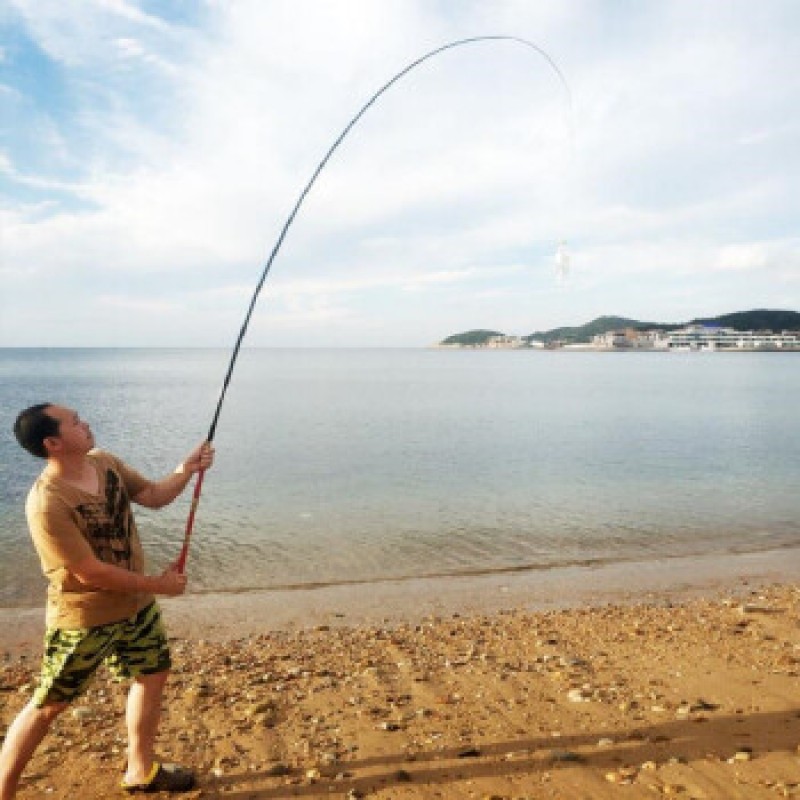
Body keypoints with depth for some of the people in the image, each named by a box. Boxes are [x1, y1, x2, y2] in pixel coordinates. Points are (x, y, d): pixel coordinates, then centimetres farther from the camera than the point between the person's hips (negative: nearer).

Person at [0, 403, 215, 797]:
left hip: (136, 604, 8)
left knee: (153, 676, 19)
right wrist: (157, 584, -18)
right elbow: (90, 573, -27)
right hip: (84, 619, -8)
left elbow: (153, 496, 5)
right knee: (47, 706, 8)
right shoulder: (47, 503, -30)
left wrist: (186, 470, -14)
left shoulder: (105, 462, -6)